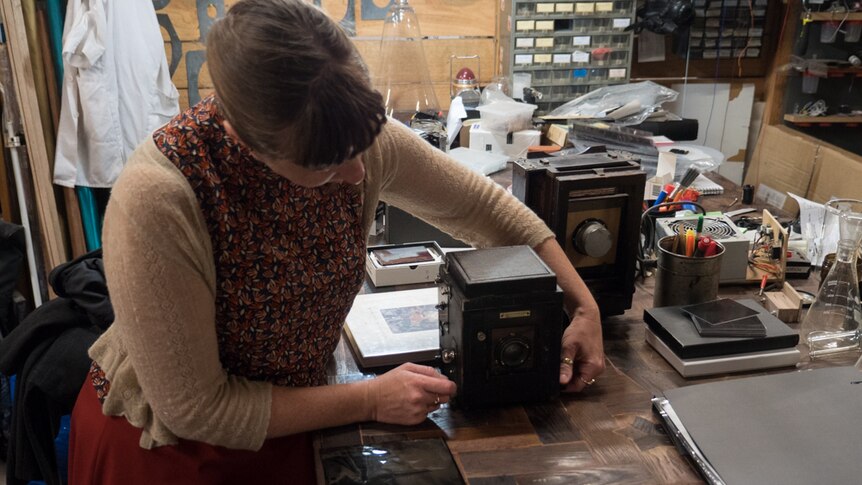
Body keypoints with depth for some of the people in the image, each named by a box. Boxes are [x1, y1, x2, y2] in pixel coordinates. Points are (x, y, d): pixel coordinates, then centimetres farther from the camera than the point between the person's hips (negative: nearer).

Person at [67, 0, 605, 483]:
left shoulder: (355, 135, -20)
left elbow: (480, 202, -4)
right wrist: (371, 400, -21)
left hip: (287, 421, 4)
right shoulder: (158, 199, -33)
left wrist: (583, 305, -6)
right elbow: (195, 409, -25)